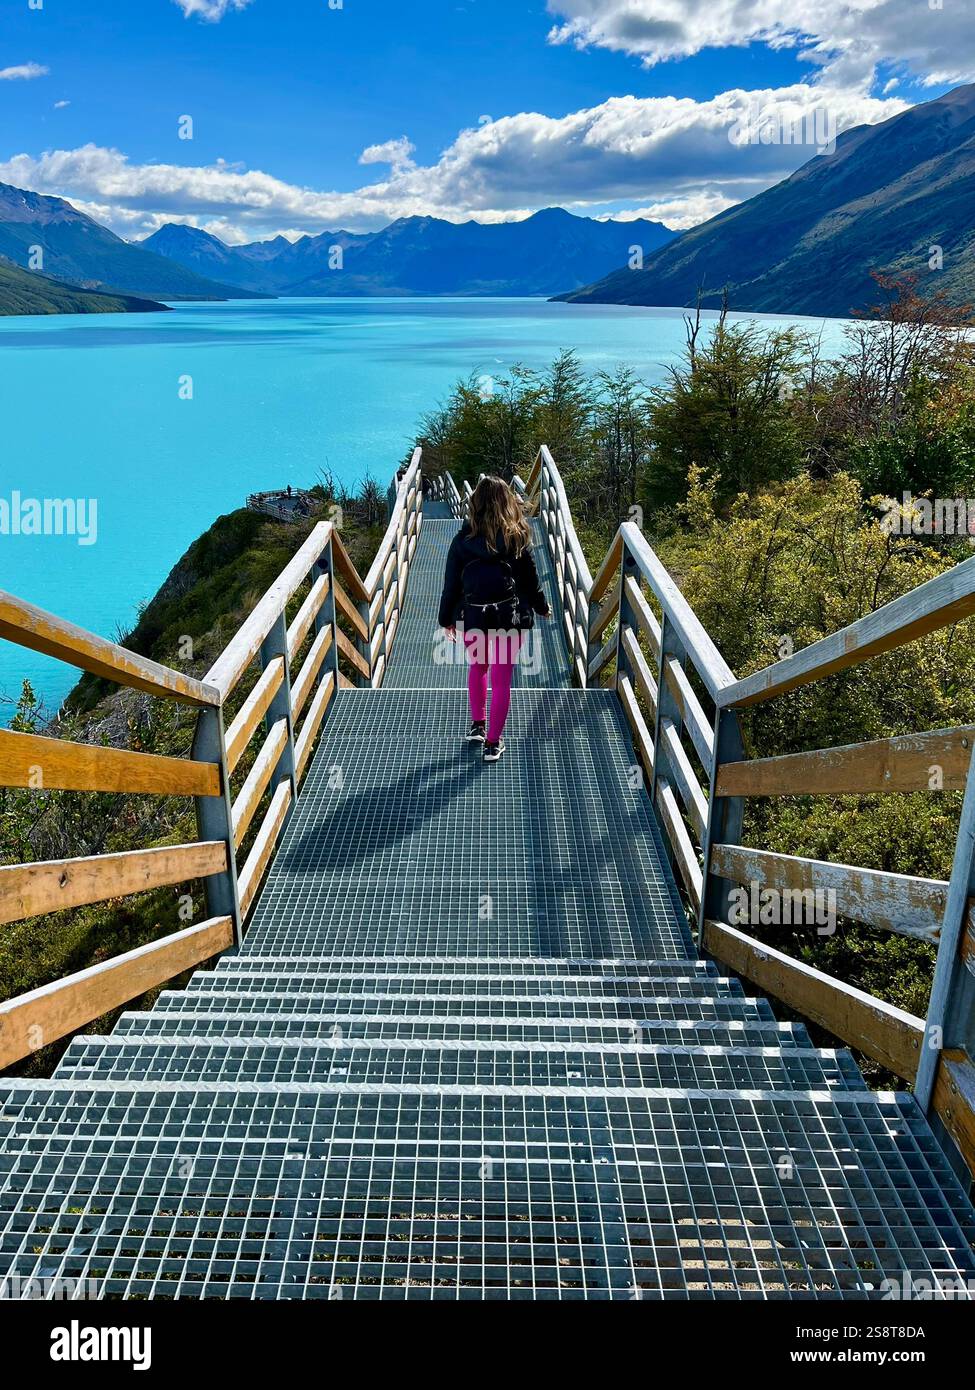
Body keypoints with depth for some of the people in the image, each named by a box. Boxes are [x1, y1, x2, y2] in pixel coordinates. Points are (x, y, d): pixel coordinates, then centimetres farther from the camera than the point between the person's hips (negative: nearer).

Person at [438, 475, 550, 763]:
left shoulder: (463, 539, -3)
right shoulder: (517, 537, -5)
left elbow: (452, 582, 1)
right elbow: (530, 577, 4)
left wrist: (447, 618, 13)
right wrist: (542, 607, 21)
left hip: (473, 617, 2)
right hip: (510, 616, -2)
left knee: (477, 667, 27)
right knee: (502, 680, 6)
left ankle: (477, 725, 36)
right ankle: (492, 743, 12)